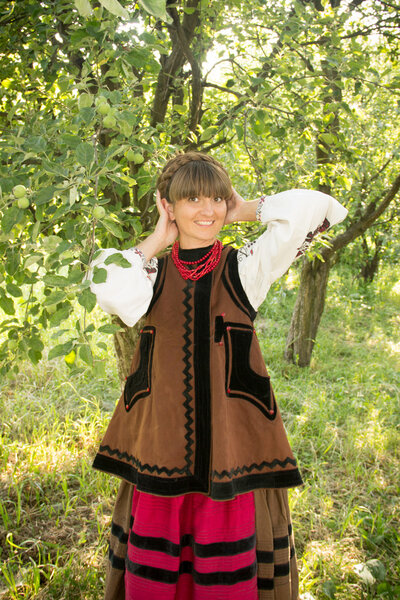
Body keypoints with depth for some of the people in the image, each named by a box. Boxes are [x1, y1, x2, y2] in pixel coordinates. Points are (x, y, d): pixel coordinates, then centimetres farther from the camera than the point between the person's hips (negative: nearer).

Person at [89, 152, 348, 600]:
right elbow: (112, 293, -15)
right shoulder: (153, 273, 7)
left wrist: (246, 210, 3)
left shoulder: (245, 268, 2)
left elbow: (316, 209, -8)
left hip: (230, 442, -1)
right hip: (161, 443, 2)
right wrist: (157, 241, -3)